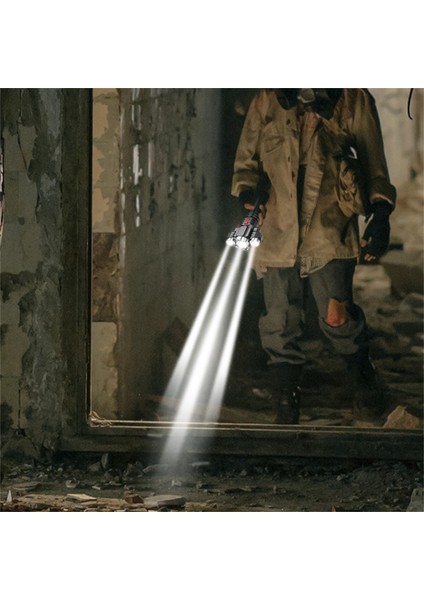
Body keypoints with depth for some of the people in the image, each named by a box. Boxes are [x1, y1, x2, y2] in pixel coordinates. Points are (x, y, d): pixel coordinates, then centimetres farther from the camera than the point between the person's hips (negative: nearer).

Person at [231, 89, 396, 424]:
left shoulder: (354, 103, 5)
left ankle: (364, 378, 15)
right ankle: (287, 397, 16)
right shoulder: (268, 102, 8)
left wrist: (380, 216, 2)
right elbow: (247, 161, 17)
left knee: (337, 318, -13)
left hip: (329, 234, -2)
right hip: (279, 233, 2)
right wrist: (246, 199, 0)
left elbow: (375, 170, 12)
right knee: (279, 323, 0)